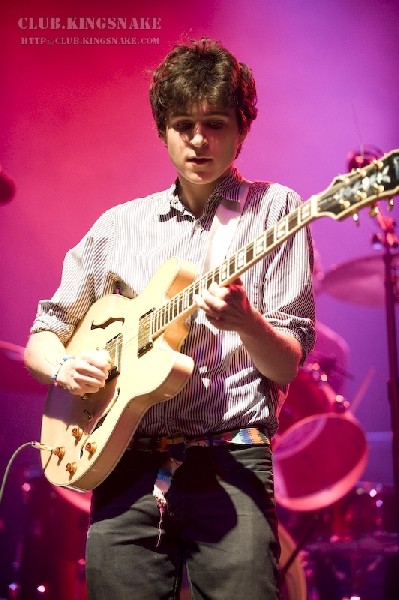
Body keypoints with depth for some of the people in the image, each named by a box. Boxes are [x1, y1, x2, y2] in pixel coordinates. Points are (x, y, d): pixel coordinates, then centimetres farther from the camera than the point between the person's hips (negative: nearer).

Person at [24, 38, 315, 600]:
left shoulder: (273, 210, 4)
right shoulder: (120, 225, 14)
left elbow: (287, 367, 0)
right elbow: (40, 339, 19)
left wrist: (245, 322, -21)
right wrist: (65, 367, -3)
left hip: (229, 458, -3)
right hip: (126, 458, 3)